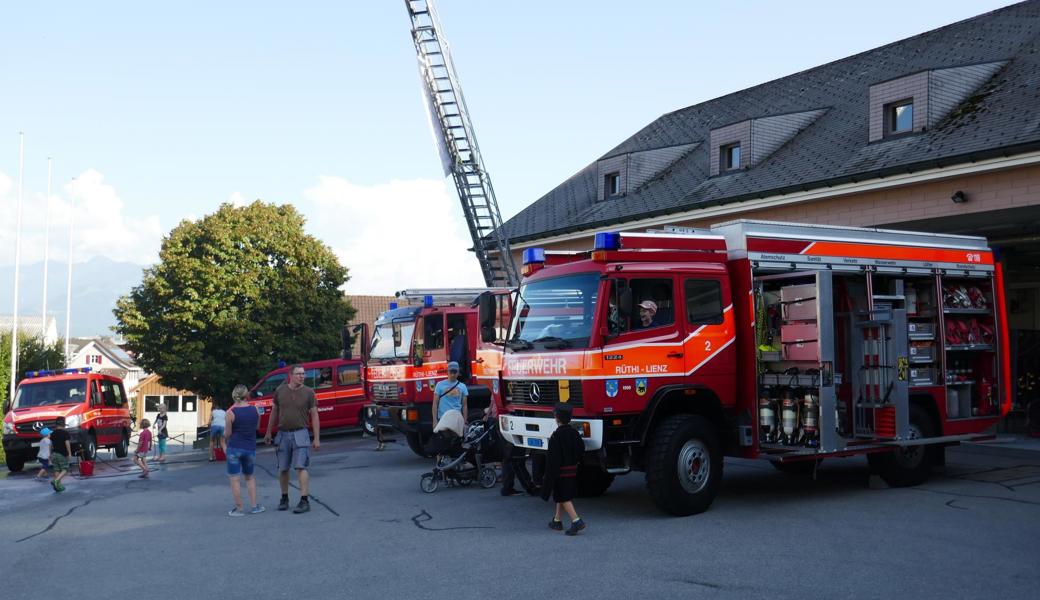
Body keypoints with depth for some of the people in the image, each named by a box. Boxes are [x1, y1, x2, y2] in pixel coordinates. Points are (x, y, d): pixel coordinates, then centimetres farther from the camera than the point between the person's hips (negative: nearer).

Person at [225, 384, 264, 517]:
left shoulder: (231, 412, -12)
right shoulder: (255, 410, -2)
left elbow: (227, 434, -7)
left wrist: (226, 441, 13)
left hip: (234, 448, -4)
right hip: (250, 448, 4)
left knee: (234, 479, 5)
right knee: (249, 477, 20)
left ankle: (238, 509, 5)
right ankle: (254, 506, 17)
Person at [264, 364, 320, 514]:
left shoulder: (308, 392, -3)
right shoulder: (280, 390, 3)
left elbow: (314, 416, -1)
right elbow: (274, 412, 13)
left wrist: (317, 438, -5)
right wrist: (268, 432, 16)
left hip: (300, 434, -3)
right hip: (283, 434, 3)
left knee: (300, 467, -11)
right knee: (283, 469, 8)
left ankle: (305, 500, -9)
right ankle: (284, 498, 24)